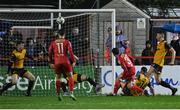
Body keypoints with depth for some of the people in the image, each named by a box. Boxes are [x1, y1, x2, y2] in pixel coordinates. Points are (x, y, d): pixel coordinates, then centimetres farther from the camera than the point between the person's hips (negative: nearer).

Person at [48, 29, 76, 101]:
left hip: (57, 62, 2)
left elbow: (50, 53, 11)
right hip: (65, 62, -2)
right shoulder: (67, 42, 3)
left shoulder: (53, 43, 10)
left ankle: (58, 94, 12)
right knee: (70, 76, 7)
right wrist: (73, 61, -1)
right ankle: (71, 93, -6)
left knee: (58, 77, 15)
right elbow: (70, 52, -6)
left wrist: (51, 63, 19)